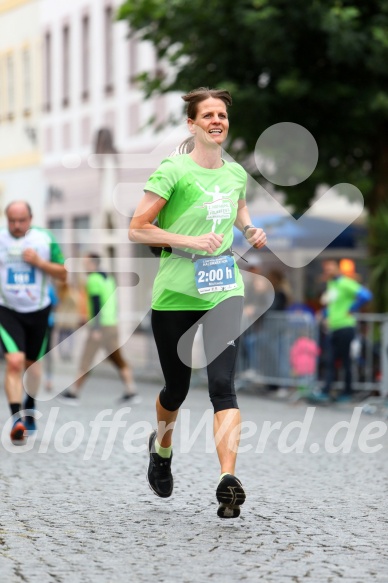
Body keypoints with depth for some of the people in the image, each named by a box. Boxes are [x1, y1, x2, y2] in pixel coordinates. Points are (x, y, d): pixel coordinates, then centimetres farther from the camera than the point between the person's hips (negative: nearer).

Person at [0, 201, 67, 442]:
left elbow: (63, 274, -1)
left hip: (38, 311, 2)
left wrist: (39, 262, -16)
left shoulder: (45, 239, -3)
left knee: (32, 363, 17)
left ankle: (30, 409, 41)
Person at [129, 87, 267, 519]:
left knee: (222, 384, -12)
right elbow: (137, 229, -10)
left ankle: (228, 481, -19)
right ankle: (161, 449, 43)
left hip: (224, 293, 3)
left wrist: (250, 229, 10)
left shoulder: (236, 173, 8)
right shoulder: (173, 171, -8)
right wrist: (190, 241, -18)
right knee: (176, 388, 11)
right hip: (175, 296, -3)